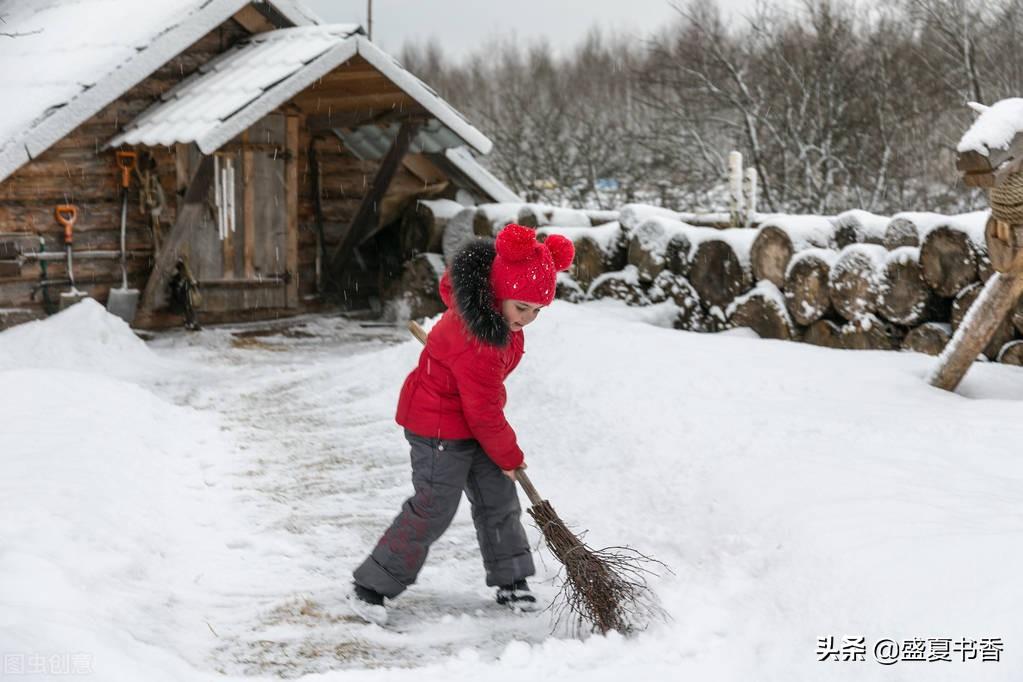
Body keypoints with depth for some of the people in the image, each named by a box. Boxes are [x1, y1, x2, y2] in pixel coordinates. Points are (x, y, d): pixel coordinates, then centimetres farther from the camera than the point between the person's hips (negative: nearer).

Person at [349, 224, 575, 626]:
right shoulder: (475, 344, -36)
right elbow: (484, 411, -26)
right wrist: (509, 456, -11)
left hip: (471, 419, 9)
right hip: (439, 426, -9)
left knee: (498, 499, 11)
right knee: (433, 510, -8)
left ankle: (510, 581, 23)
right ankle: (370, 586, 2)